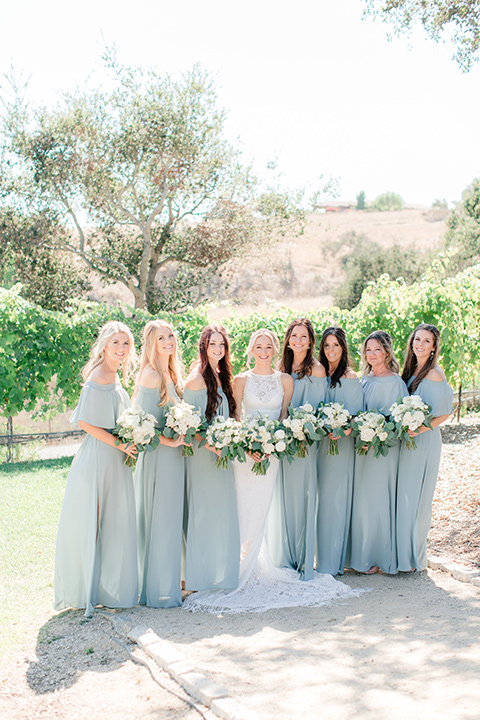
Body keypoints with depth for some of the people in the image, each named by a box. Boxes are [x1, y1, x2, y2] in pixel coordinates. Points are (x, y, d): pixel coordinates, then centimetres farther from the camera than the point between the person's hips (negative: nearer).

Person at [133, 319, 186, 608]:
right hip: (158, 455, -9)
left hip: (174, 453, 9)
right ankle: (158, 589, 8)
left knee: (172, 518, 14)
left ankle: (169, 581, 25)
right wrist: (168, 440, -19)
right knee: (158, 521, -2)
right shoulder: (151, 374, -14)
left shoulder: (172, 373, 13)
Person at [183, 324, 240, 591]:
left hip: (221, 452, 8)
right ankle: (201, 574, 9)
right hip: (202, 452, -8)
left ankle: (221, 571, 24)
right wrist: (210, 443, -21)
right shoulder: (196, 378, -12)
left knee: (222, 511, 13)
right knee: (203, 511, -1)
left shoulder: (222, 376, 12)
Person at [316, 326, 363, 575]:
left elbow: (356, 415, -9)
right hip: (319, 442, 5)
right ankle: (321, 556, 18)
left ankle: (333, 562, 6)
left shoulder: (350, 378, -5)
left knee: (335, 499, -3)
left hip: (341, 443, -5)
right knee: (320, 497, 8)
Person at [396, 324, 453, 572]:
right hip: (407, 439, 7)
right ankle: (401, 553, 20)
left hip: (424, 440, -7)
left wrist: (420, 429, -22)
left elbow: (444, 413, -13)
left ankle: (414, 558, 13)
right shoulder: (411, 370, 10)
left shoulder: (434, 374, -13)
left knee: (416, 498, 0)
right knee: (402, 496, 10)